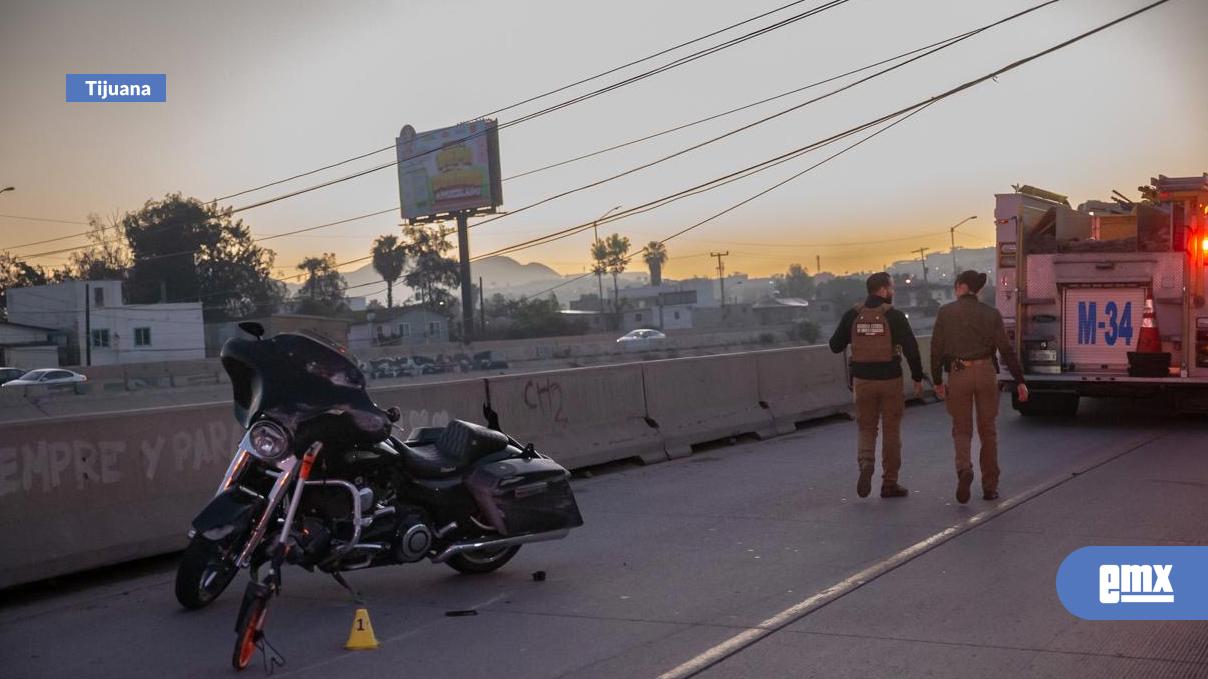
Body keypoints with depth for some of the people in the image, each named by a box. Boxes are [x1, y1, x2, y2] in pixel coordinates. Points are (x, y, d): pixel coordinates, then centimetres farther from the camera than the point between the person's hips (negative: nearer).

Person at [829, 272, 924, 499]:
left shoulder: (853, 316, -1)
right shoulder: (894, 316, -9)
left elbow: (835, 346, 4)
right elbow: (911, 349, -12)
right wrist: (918, 378, -1)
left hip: (862, 380, 2)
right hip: (890, 380, -2)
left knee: (866, 429, 14)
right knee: (891, 431, 10)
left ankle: (866, 464, -15)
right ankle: (890, 483, 15)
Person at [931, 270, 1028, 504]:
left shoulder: (945, 312, -2)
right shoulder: (991, 313, 1)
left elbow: (936, 349, -1)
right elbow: (1006, 350, -2)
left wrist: (937, 380, 8)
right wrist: (1020, 381, 2)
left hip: (958, 374, -1)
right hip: (985, 372, 1)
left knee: (961, 429, 10)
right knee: (988, 429, 13)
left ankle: (964, 470, -18)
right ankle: (990, 486, 16)